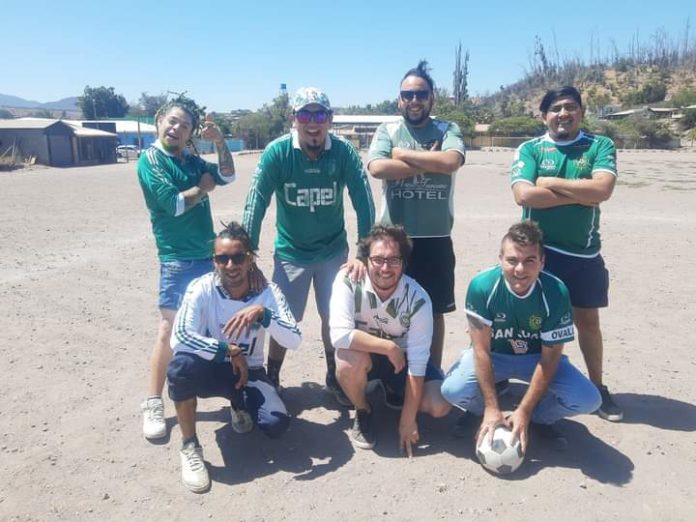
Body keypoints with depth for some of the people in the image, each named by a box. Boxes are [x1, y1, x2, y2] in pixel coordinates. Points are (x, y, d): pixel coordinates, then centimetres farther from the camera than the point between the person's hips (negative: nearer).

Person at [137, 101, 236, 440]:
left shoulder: (192, 160, 12)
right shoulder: (150, 160, -6)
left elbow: (227, 177, 4)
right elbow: (173, 203, -17)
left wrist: (220, 142, -7)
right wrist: (202, 187, -2)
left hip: (209, 254, 7)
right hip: (177, 259, -6)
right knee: (169, 329, -4)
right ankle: (153, 405, 7)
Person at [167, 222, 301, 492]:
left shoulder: (268, 292, -16)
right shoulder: (202, 288, -20)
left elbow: (295, 340, -25)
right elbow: (179, 339, -32)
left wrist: (262, 313, -40)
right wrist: (230, 352, -30)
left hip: (250, 372, 1)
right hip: (212, 369, -1)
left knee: (277, 424, -22)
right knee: (181, 365, -36)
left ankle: (240, 406, 16)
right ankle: (189, 446, -11)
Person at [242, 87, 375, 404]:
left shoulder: (344, 152, -13)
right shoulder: (276, 152, -15)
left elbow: (364, 202, -14)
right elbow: (256, 204, -16)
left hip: (334, 250, 1)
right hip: (290, 252, -1)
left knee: (334, 318, 6)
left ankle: (334, 378, 29)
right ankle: (271, 381, 28)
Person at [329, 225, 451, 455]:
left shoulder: (418, 299, -25)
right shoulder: (348, 281, -27)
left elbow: (417, 361, -23)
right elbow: (340, 335, -37)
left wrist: (408, 419, -21)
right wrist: (390, 348, -33)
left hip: (402, 358, 1)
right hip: (364, 355, -1)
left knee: (439, 406, -18)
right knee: (350, 359, -36)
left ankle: (390, 391, 15)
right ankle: (363, 412, -3)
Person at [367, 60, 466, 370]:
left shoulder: (448, 130, 4)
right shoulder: (387, 131, 5)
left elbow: (451, 161, -18)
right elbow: (377, 168, -15)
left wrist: (403, 153, -10)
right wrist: (428, 163, -12)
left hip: (436, 238, 0)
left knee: (434, 311, 12)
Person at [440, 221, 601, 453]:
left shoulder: (556, 292, -26)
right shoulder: (481, 286, -28)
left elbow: (549, 358, -18)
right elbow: (481, 349, -20)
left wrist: (523, 412, -21)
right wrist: (492, 408, -23)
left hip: (537, 356, 1)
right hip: (493, 353, -1)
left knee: (587, 400, -21)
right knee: (453, 390, -29)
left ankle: (539, 418, 12)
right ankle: (480, 412, 9)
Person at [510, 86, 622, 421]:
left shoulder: (600, 146, 2)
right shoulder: (529, 149, -1)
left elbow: (603, 189, -16)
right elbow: (523, 195, -17)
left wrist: (551, 183, -12)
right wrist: (581, 194, -13)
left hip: (584, 254, 1)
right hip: (538, 250, -1)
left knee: (588, 321, 13)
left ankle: (597, 387, 30)